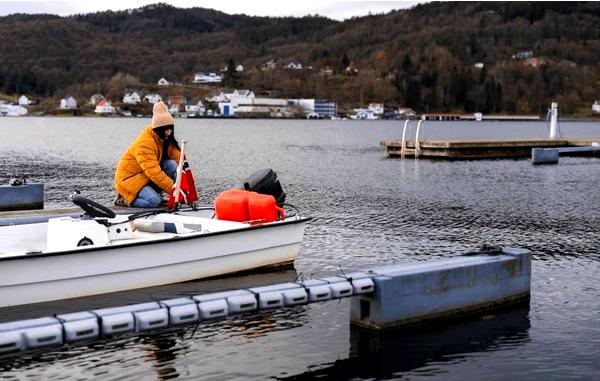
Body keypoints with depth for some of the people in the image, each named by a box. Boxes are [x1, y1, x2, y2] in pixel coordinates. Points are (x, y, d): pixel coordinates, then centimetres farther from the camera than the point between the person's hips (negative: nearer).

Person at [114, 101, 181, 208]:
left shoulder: (166, 139, 0)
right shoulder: (145, 143, -26)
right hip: (129, 179, -8)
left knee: (172, 164, -14)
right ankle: (123, 199, -5)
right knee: (154, 201, -30)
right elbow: (154, 172, -32)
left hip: (146, 177, 8)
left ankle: (153, 193, -3)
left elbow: (178, 157, -3)